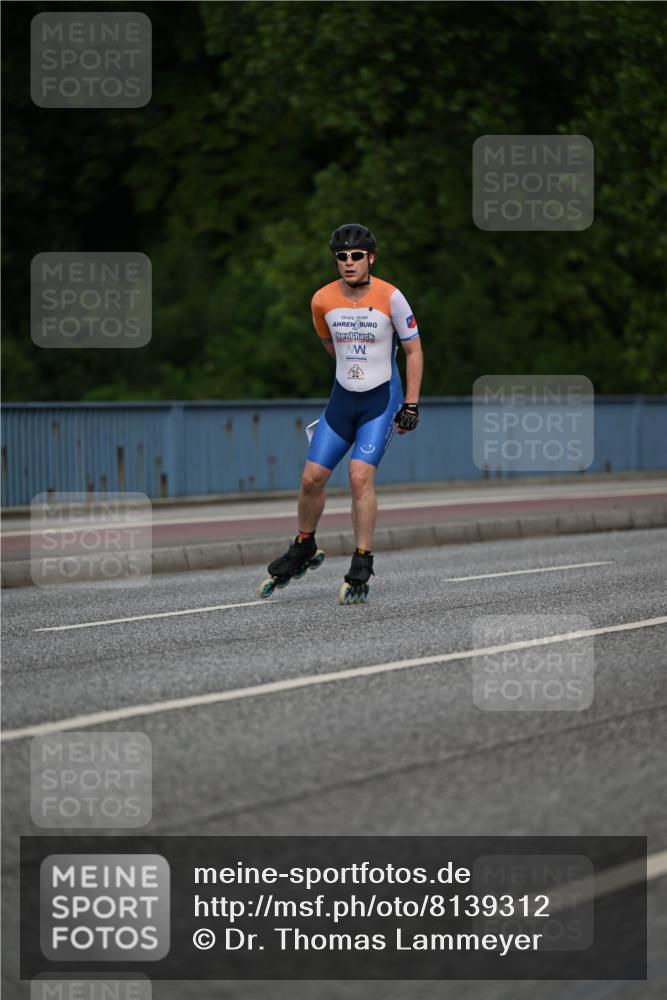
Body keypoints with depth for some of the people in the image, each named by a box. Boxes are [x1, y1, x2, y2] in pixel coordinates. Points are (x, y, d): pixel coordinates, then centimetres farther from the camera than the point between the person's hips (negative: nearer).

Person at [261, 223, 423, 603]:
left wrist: (411, 404, -7)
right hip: (342, 399, 4)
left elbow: (414, 350, -4)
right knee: (312, 477, 1)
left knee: (361, 476, -19)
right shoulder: (323, 300, -4)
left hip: (381, 400, -4)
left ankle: (362, 568, -14)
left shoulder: (390, 297, -14)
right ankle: (304, 548, 25)